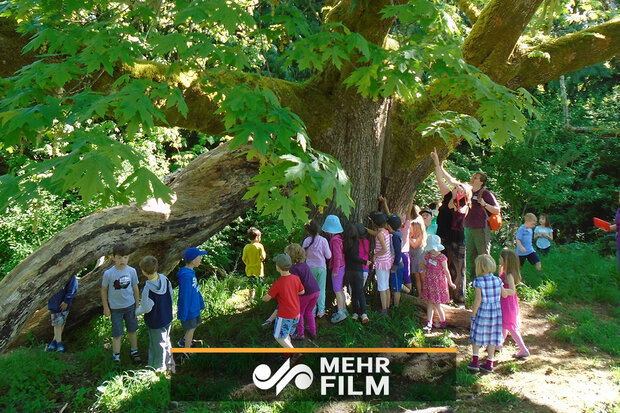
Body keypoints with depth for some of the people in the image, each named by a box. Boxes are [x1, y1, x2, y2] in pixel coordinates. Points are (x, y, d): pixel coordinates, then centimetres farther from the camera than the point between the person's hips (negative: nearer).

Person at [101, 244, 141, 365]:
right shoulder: (108, 273, -18)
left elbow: (135, 288, 2)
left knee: (132, 330, 17)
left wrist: (137, 305, 7)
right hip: (115, 308, -3)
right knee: (117, 334, 6)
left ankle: (134, 352, 36)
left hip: (130, 306, 3)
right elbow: (104, 290, -5)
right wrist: (106, 307, -2)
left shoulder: (132, 271, -10)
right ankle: (116, 357, 21)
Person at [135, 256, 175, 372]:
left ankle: (157, 369, 32)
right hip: (167, 318, 6)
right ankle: (170, 366, 40)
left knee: (157, 345, 14)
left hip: (156, 322, -6)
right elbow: (171, 296, 0)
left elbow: (146, 308, -22)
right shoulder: (165, 279, -12)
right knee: (166, 341, 25)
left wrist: (136, 312, -1)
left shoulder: (147, 288, -31)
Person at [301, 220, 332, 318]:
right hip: (321, 267, -2)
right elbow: (328, 256, -8)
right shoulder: (322, 240, -12)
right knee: (321, 289, 8)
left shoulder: (306, 241, -6)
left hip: (309, 268, 2)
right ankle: (321, 311, 10)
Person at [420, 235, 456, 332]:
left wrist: (450, 283, -2)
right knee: (429, 303, 6)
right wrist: (423, 265, -5)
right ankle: (429, 324, 9)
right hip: (429, 283, 6)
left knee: (437, 305, 0)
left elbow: (446, 271, -7)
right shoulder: (428, 256, 4)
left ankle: (443, 322, 19)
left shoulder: (441, 258, -14)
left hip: (439, 283, -6)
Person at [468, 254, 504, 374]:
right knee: (492, 337, 11)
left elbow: (478, 299, -16)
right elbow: (503, 296, 2)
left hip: (482, 312, -4)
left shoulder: (479, 281, -15)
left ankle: (475, 361, 8)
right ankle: (489, 363, 15)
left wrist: (473, 314, -8)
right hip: (496, 312, 4)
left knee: (477, 336, 11)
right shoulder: (498, 280, -2)